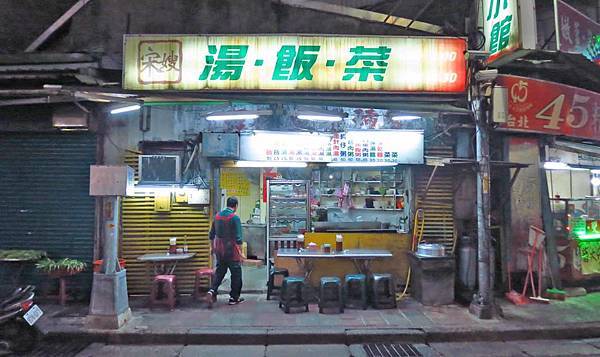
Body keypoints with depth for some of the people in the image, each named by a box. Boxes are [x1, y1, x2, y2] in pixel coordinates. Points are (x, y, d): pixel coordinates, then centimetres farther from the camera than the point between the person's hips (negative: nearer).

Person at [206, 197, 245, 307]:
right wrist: (240, 253, -10)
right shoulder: (235, 217, -14)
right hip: (231, 250, -6)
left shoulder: (217, 216, 6)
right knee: (236, 273, 8)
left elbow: (211, 235, 14)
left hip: (219, 250, 6)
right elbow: (238, 238, -17)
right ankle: (234, 298, 15)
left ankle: (212, 291, -2)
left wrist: (213, 247, 25)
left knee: (219, 272, 16)